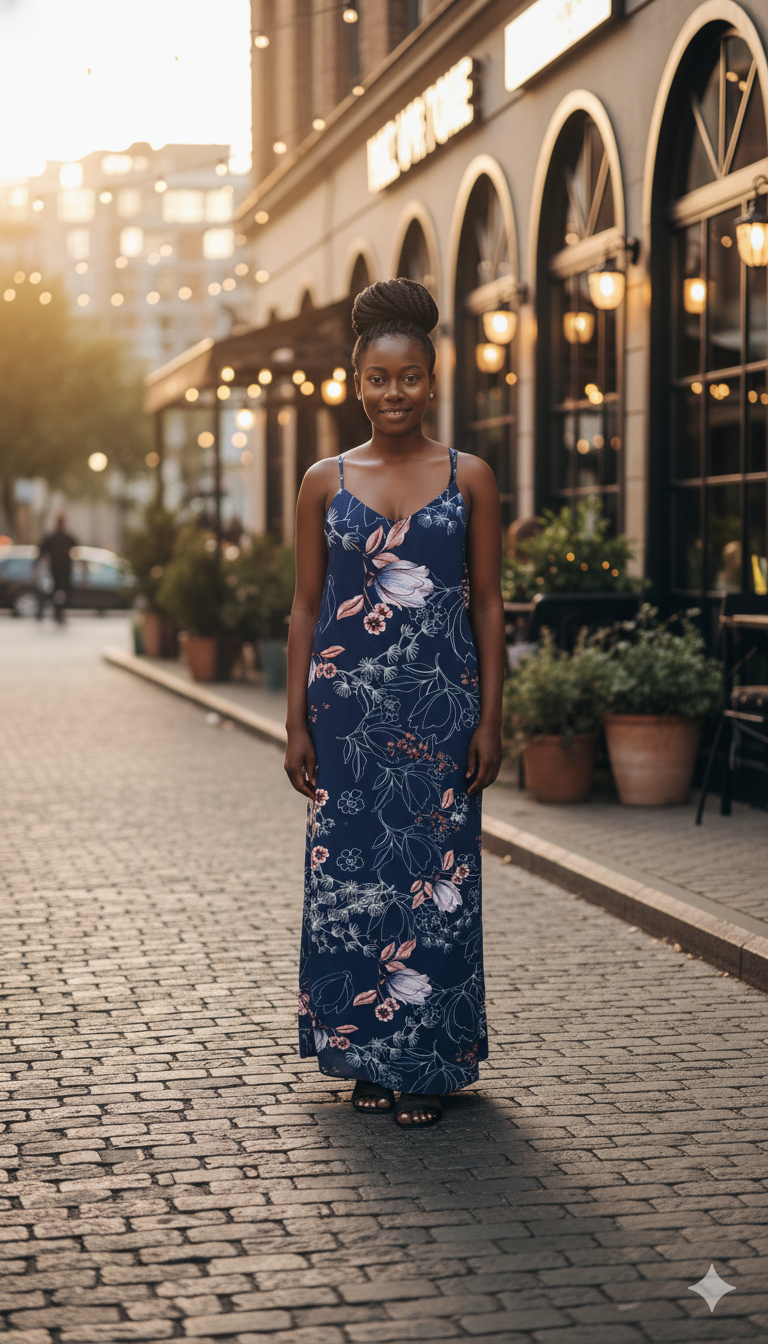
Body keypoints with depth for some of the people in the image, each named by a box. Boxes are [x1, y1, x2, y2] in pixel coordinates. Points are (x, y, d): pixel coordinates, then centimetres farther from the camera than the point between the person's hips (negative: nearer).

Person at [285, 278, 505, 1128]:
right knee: (350, 875, 4)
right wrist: (296, 723, 2)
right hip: (348, 706, 1)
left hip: (440, 707, -1)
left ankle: (428, 1064, 13)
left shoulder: (469, 478, 3)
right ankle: (367, 1056, 18)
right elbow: (305, 608, 7)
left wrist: (490, 718, -3)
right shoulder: (325, 482, 6)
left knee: (436, 879, 1)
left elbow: (488, 605, 3)